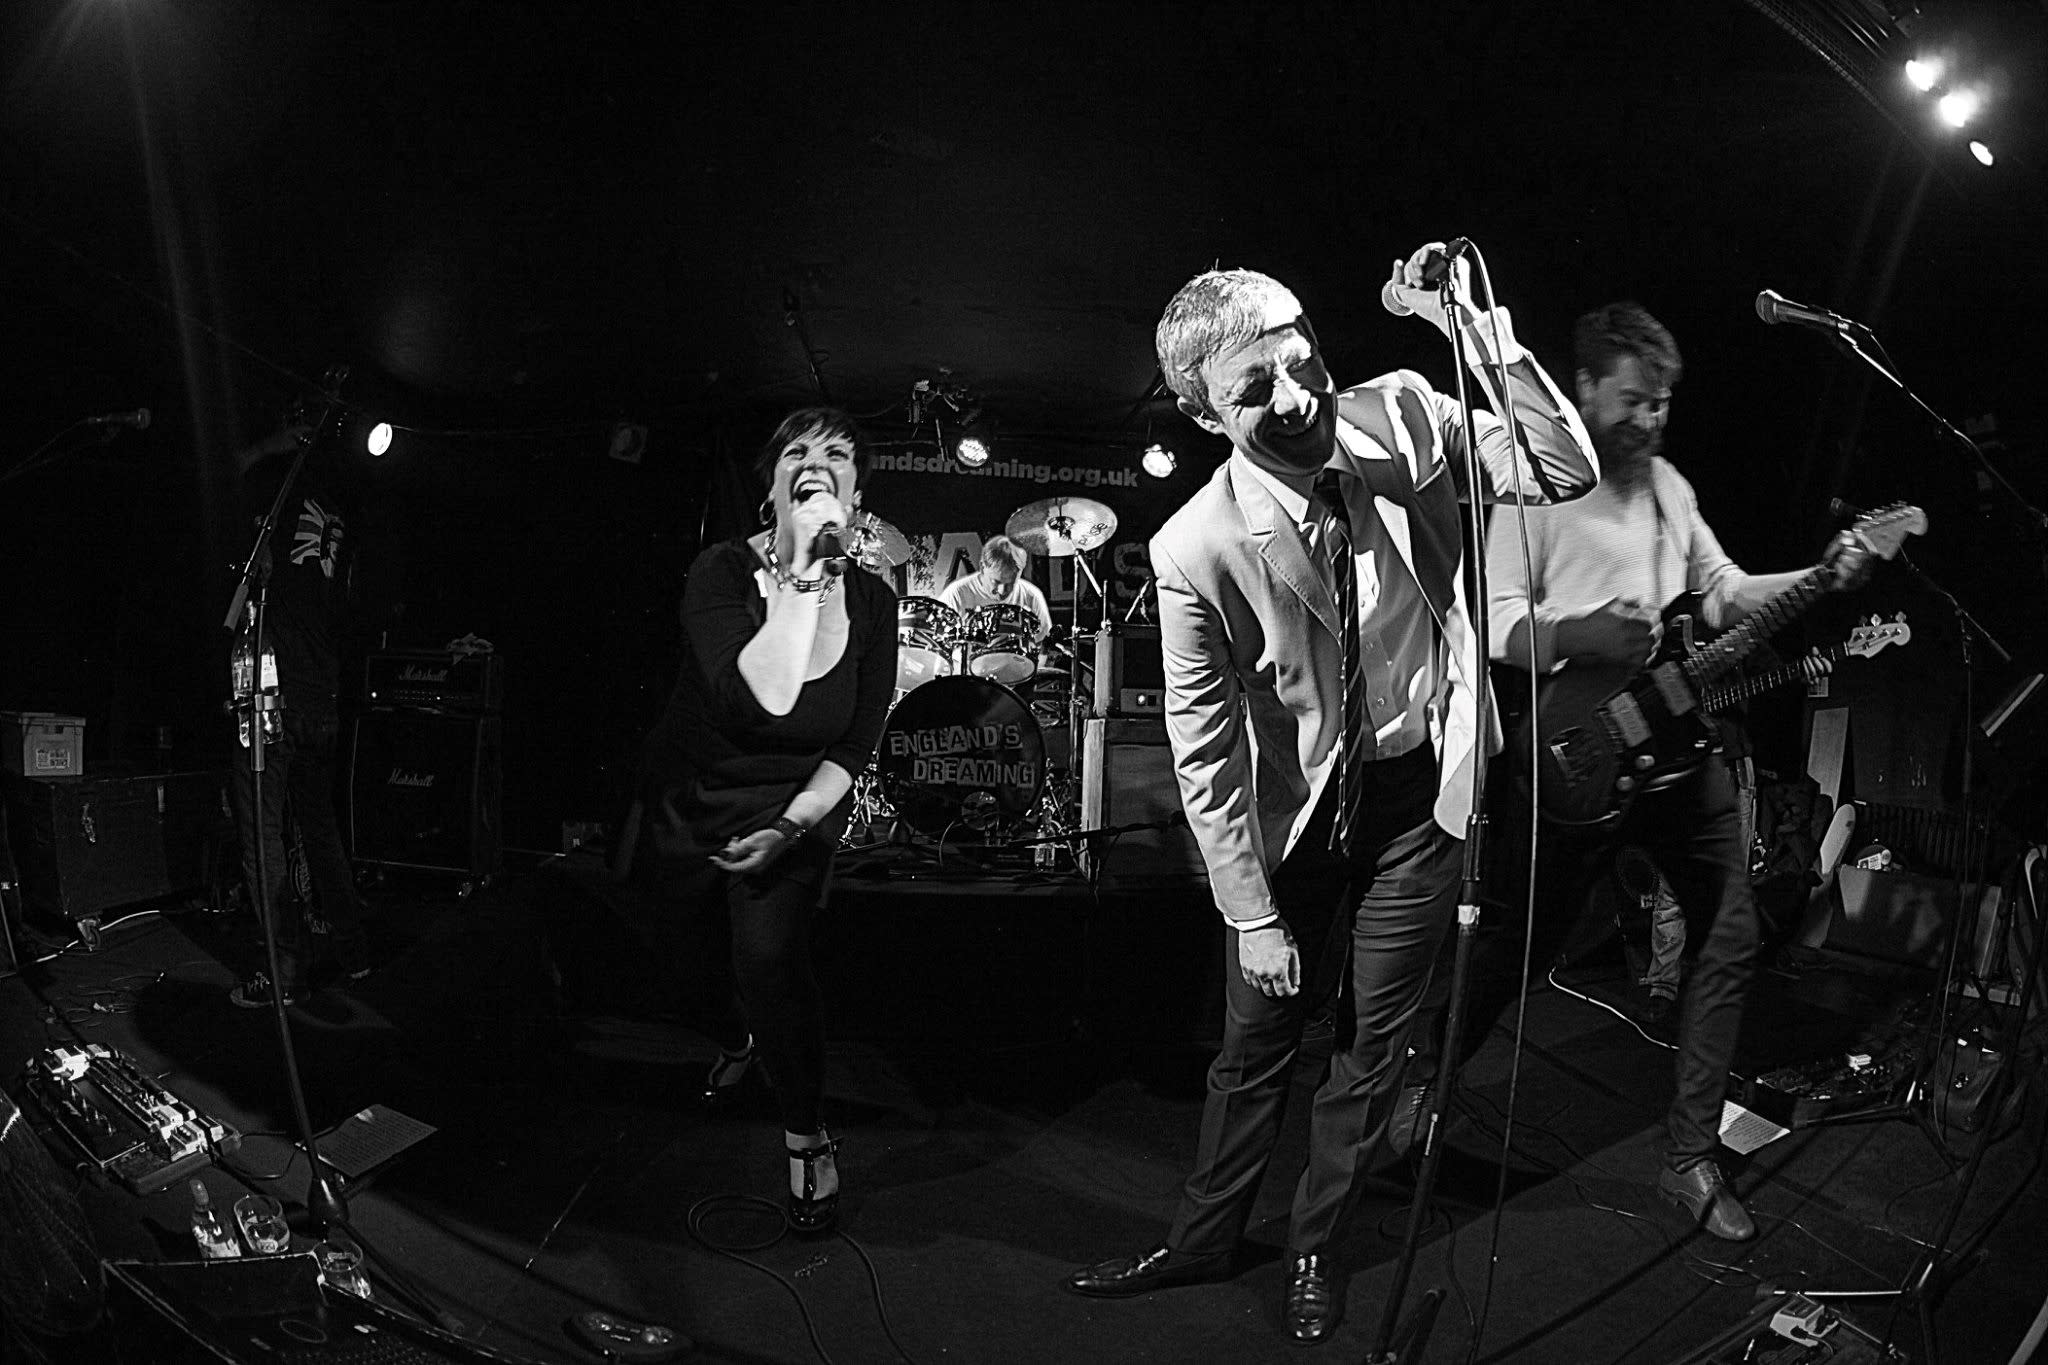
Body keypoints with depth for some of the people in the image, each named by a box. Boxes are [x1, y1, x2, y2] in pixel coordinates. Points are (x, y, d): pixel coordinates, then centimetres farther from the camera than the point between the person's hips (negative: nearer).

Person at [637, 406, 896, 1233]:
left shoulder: (870, 601, -11)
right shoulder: (722, 573, -21)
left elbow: (854, 749, -7)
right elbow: (764, 698, -38)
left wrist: (790, 827, -19)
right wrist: (800, 566, -36)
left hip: (795, 808, -1)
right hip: (689, 803, 1)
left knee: (769, 953, -22)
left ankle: (805, 1135, 1)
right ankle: (736, 1041, 54)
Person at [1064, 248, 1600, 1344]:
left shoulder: (1399, 416, -12)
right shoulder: (1196, 549, -22)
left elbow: (1565, 471, -13)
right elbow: (1204, 756, -16)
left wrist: (1471, 324, -25)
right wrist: (1252, 915, -11)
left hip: (1418, 796, 3)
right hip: (1293, 812, -2)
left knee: (1372, 1040, 15)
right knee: (1255, 1041, 14)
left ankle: (1311, 1249, 39)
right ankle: (1203, 1241, 40)